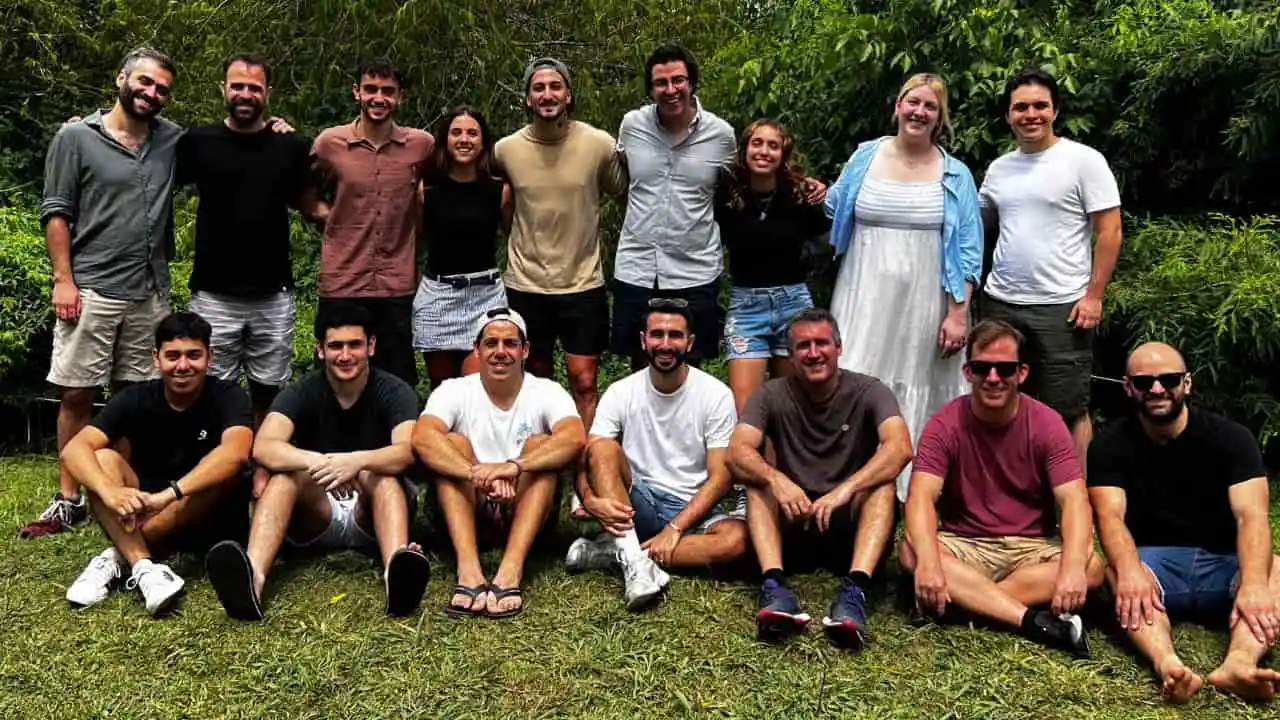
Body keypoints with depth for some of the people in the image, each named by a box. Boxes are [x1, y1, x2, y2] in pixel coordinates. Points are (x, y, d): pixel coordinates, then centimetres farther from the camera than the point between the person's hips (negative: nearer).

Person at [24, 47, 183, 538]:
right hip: (90, 291, -3)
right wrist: (63, 280, -8)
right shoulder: (75, 138, 2)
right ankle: (69, 502, 8)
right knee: (77, 395, 0)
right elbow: (56, 213, 0)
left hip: (150, 294, 3)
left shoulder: (174, 141, 11)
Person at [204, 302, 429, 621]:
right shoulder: (301, 392, -4)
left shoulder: (394, 391, -7)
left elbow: (407, 451, -27)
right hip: (315, 517, 1)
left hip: (373, 515, -1)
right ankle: (253, 576, -53)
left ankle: (396, 571, -59)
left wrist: (356, 461, -46)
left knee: (378, 472, -31)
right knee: (287, 471, -27)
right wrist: (320, 463, -41)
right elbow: (264, 448, -23)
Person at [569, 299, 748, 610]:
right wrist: (591, 500, -31)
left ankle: (617, 552, -25)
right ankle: (633, 558, -35)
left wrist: (674, 528, -20)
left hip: (692, 510, -1)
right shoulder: (620, 393, -1)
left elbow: (720, 478, -9)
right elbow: (588, 458, -8)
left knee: (737, 538, -32)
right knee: (602, 445, -24)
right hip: (635, 506, 1)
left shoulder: (716, 395, -6)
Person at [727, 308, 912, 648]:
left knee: (882, 483, -28)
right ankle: (775, 585, -41)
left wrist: (844, 490, -38)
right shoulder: (772, 396, -1)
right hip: (792, 525, 1)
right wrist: (776, 480, -37)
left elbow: (900, 448, -24)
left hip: (852, 523, -1)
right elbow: (738, 451, -17)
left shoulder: (868, 392, -5)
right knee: (758, 479, -23)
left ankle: (854, 589, -45)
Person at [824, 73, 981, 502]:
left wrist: (958, 314, -6)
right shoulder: (865, 157, 7)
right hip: (865, 299, 1)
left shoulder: (955, 176, 4)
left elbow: (968, 252, 0)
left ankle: (909, 493, 15)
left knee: (916, 399, 4)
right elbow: (834, 211, 24)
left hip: (924, 304, -1)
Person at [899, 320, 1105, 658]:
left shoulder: (1047, 424, -7)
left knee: (1093, 566, -28)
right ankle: (1032, 620, -36)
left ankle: (964, 599, -29)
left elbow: (1075, 501, -17)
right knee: (911, 551, -31)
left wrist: (1073, 566, -37)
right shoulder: (946, 424, -9)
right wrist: (928, 562, -41)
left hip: (1034, 548, 1)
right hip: (964, 546, -1)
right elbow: (921, 497, -21)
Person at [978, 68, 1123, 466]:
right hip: (999, 303, 6)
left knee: (1069, 411, 1)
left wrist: (1093, 295, -11)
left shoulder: (1084, 160, -4)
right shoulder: (999, 168, 11)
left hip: (1061, 307, -5)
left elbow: (1110, 231, -6)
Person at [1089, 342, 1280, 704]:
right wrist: (1130, 570, -40)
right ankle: (1168, 665, -59)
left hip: (1224, 565, 1)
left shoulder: (1230, 438, -3)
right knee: (1117, 574, -33)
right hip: (1152, 563, -1)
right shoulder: (1111, 446, -2)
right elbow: (1110, 517, -17)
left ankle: (1238, 664, -55)